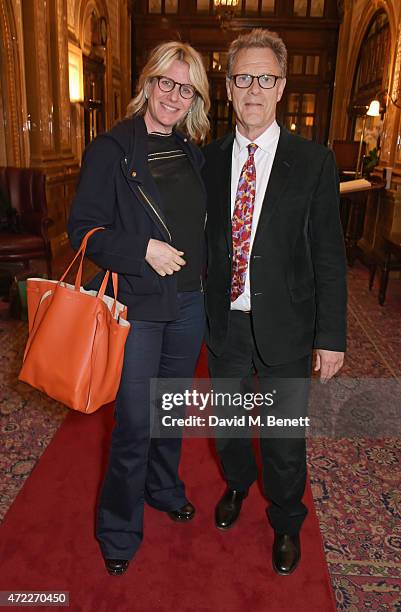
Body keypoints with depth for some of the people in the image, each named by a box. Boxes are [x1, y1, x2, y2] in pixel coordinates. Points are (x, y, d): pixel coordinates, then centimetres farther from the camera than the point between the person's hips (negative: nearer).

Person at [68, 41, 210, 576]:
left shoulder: (192, 152, 8)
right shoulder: (110, 150, -9)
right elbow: (82, 230, -10)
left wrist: (203, 278, 9)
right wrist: (143, 249, -22)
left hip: (189, 303, 6)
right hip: (138, 305, -5)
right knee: (135, 422, 2)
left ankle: (165, 490, 45)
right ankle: (119, 531, 26)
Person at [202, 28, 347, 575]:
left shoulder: (313, 162, -8)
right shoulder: (209, 159, 0)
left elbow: (329, 256, -7)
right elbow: (204, 238, 4)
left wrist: (331, 336, -8)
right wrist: (205, 311, 1)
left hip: (285, 326, -2)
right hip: (225, 322, 3)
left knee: (285, 439, 13)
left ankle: (286, 523, 42)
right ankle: (237, 484, 55)